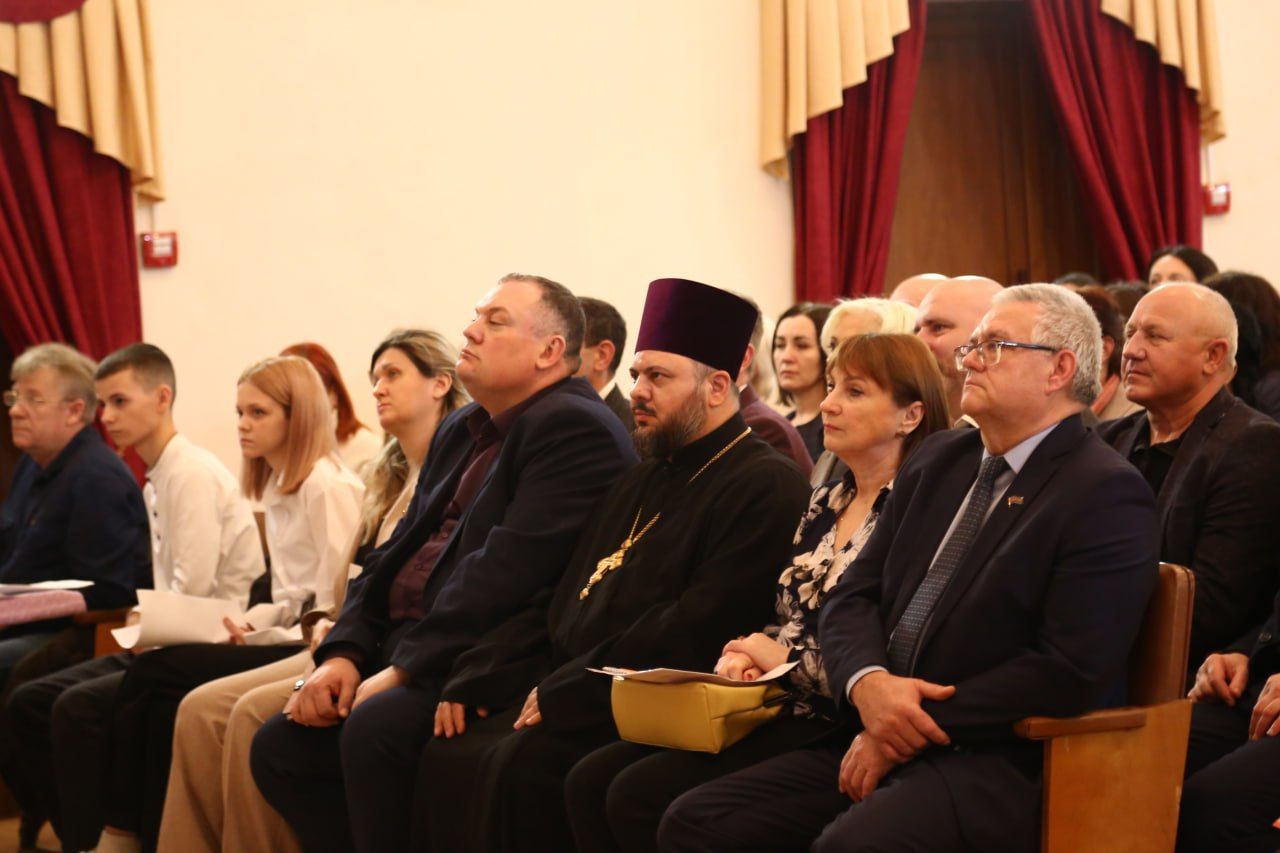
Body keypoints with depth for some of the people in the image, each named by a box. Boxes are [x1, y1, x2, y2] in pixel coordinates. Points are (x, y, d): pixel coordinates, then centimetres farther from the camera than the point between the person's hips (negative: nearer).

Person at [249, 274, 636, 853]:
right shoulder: (462, 430, 20)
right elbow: (397, 554, 19)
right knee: (278, 748, -2)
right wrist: (343, 653, 3)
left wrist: (404, 669, -20)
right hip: (405, 650, 10)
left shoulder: (576, 429, -11)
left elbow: (506, 570, -21)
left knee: (375, 728, -31)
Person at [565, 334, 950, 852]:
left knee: (639, 794, -21)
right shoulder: (826, 503, 17)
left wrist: (782, 659, -8)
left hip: (827, 723, -8)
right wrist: (745, 655, 0)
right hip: (770, 705, 8)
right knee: (590, 780, -7)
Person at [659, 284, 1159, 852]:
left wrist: (910, 730, -15)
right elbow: (852, 597, 13)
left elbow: (1071, 671, -16)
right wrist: (868, 683, -11)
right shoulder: (936, 461, 17)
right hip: (880, 741, 7)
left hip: (1007, 762, -7)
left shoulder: (1108, 495, -7)